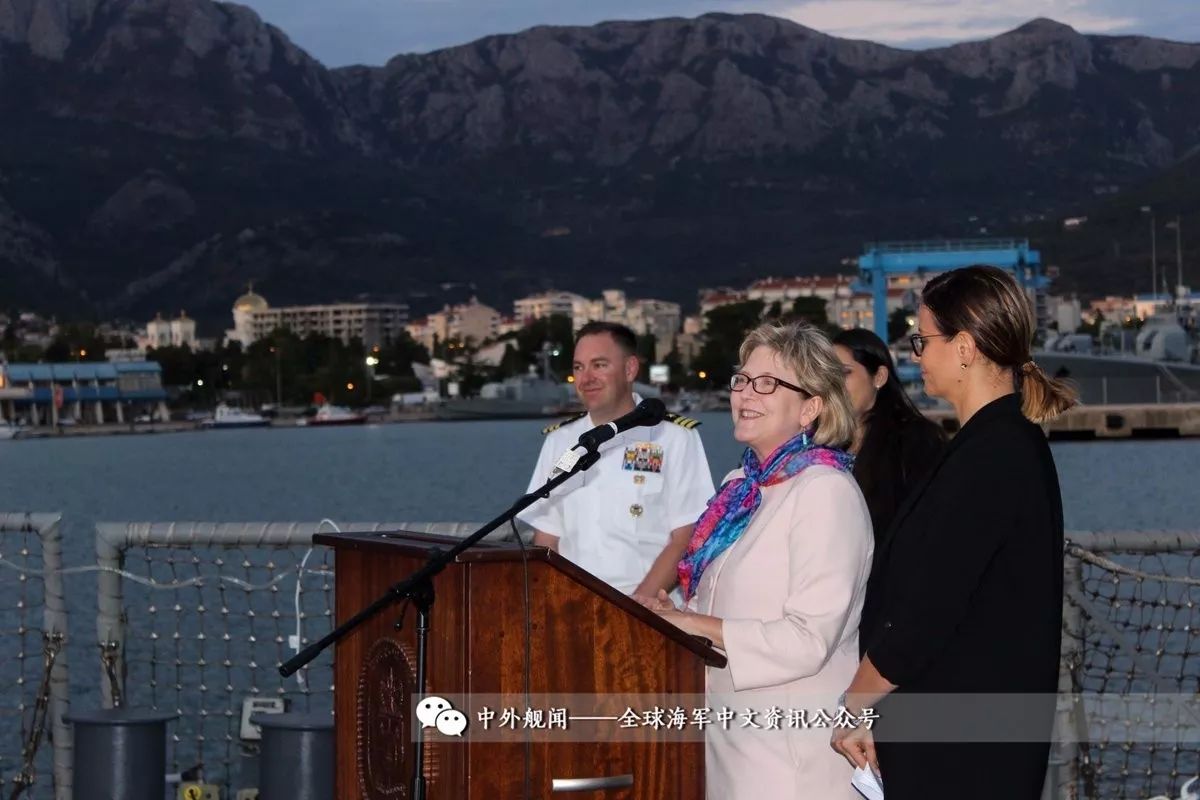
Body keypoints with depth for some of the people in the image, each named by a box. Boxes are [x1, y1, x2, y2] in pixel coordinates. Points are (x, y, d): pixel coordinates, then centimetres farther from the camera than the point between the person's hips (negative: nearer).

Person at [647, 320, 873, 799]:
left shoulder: (825, 491, -16)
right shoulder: (742, 485, 11)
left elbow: (810, 638, -22)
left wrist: (699, 626, -17)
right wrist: (670, 614, -1)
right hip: (728, 736, 8)